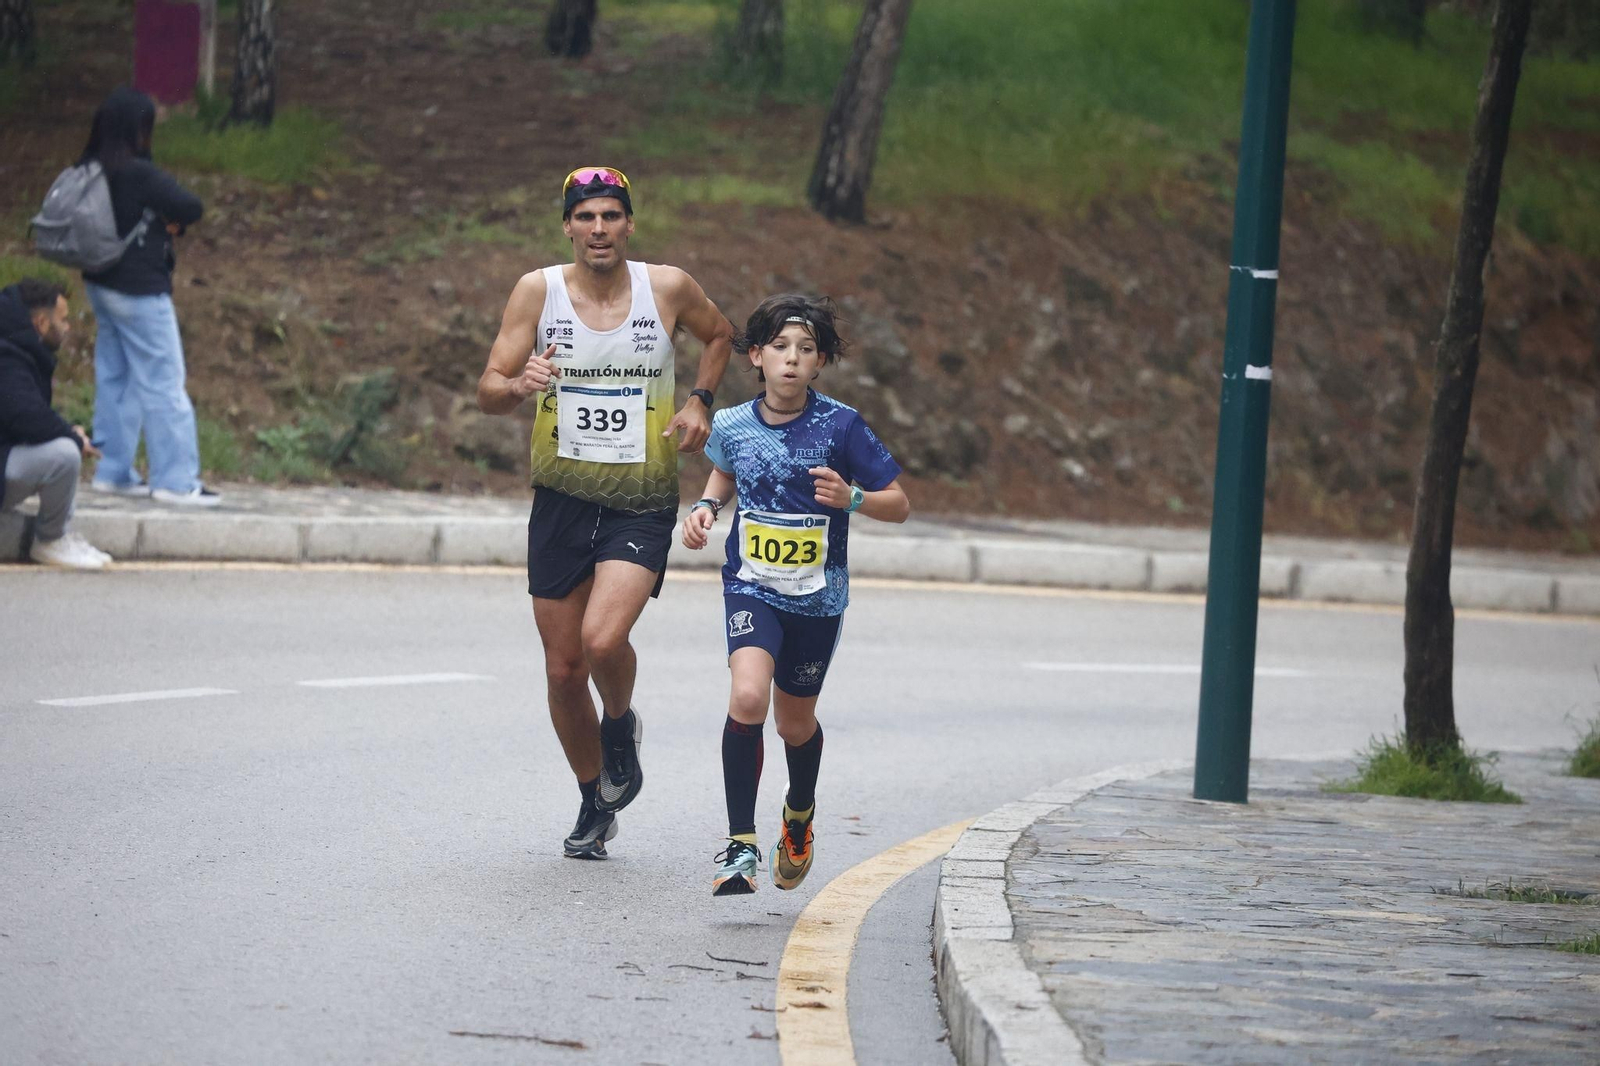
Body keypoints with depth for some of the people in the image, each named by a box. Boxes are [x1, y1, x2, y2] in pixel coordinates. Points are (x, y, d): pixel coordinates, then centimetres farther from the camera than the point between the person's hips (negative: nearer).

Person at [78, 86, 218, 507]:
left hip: (102, 286, 8)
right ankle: (176, 480, 1)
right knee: (163, 384, -1)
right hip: (140, 292, -8)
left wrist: (160, 221, 0)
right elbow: (191, 208, -20)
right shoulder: (140, 175, -22)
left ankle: (113, 471, 19)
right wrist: (172, 218, 4)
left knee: (114, 378, 15)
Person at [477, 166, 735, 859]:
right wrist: (520, 385, -27)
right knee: (563, 669, 6)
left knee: (603, 638, -24)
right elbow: (487, 392, -4)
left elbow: (719, 335, 19)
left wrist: (699, 401, 3)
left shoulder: (667, 288, -3)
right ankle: (595, 803, 28)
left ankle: (621, 724, 10)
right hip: (561, 501, 2)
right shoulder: (539, 291, -4)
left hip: (642, 504, -2)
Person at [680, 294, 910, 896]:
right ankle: (741, 844, -15)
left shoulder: (840, 426, -11)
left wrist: (850, 498, -24)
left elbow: (899, 505, -6)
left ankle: (799, 813, 48)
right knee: (748, 697, -24)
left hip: (817, 597, 0)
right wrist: (706, 507, 3)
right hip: (752, 585, 0)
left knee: (795, 720, 15)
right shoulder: (733, 426, -3)